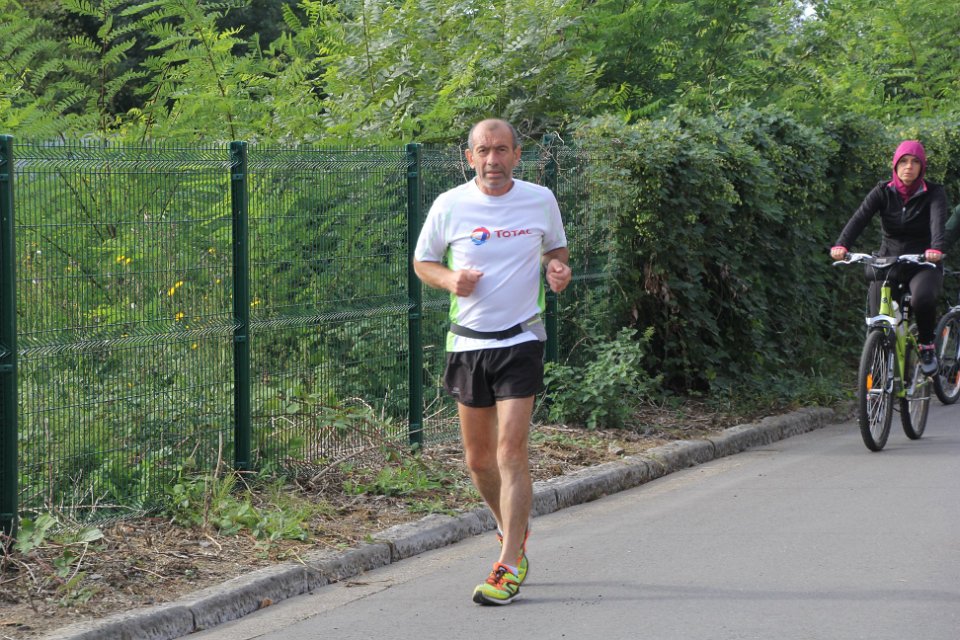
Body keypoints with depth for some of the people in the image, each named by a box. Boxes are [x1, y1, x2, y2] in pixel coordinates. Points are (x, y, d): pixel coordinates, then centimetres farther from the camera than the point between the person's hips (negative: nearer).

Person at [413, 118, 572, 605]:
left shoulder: (541, 200, 1)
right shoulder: (449, 205, 0)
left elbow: (555, 248, 18)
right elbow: (422, 261, 11)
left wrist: (558, 268, -5)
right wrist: (450, 280, -10)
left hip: (520, 340, -2)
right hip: (467, 341, 2)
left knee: (510, 452, -13)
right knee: (478, 459, 9)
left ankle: (508, 567, -11)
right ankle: (514, 531, 36)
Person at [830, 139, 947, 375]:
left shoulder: (933, 193, -5)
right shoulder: (883, 192, 0)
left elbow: (938, 221, -24)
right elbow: (860, 217, -16)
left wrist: (936, 248, -47)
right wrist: (841, 245, -36)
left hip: (923, 266, -2)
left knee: (922, 299, -35)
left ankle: (927, 345, -7)